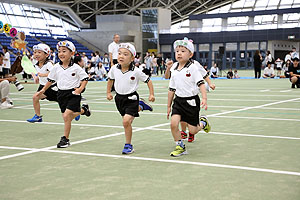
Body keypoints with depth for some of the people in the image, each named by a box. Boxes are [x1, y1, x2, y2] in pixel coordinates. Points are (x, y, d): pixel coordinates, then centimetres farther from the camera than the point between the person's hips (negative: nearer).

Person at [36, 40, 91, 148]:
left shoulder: (75, 67, -9)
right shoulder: (56, 67, 3)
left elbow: (85, 78, -2)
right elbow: (51, 79, 16)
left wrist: (80, 89, -13)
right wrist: (43, 90, 18)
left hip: (73, 94, -5)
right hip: (61, 94, 5)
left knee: (66, 116, -17)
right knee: (67, 117, 8)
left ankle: (65, 139, -5)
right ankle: (83, 109, 37)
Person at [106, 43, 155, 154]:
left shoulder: (136, 71, -17)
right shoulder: (114, 69, -6)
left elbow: (148, 80, -4)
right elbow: (110, 79, 15)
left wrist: (151, 94, -8)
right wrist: (108, 92, 15)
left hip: (131, 98, -5)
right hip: (119, 98, 5)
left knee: (126, 121, -19)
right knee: (126, 120, 20)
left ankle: (128, 145, -3)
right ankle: (140, 106, 48)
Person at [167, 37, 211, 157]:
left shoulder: (193, 68, -9)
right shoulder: (174, 70, 7)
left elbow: (201, 83, -14)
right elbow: (171, 89, 13)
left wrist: (204, 98, -27)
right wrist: (169, 106, 15)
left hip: (191, 101, -4)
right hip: (178, 100, 4)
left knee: (192, 130, -1)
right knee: (174, 123, -16)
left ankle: (203, 122, 34)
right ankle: (180, 147, 3)